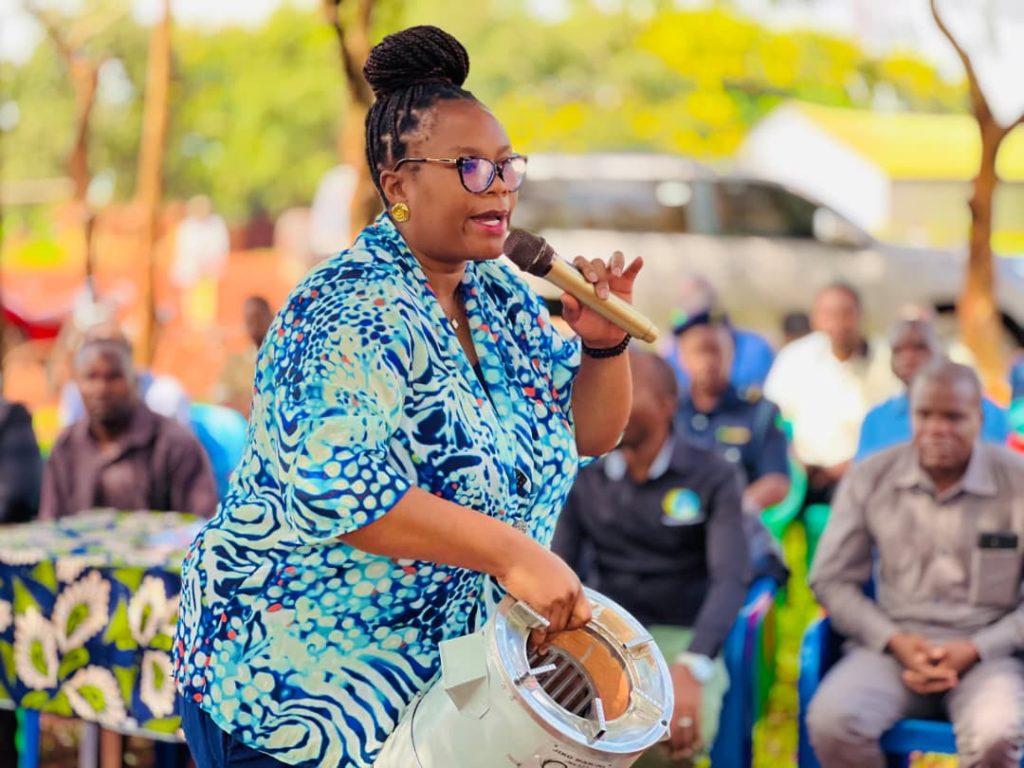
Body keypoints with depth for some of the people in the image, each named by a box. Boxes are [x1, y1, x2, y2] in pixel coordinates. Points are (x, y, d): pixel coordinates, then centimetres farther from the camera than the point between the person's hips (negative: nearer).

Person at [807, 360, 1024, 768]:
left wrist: (974, 650, -12)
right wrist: (894, 640, -8)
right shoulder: (869, 478, 3)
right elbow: (830, 579, 7)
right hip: (892, 643, 2)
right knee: (831, 720, -30)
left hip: (986, 651, -1)